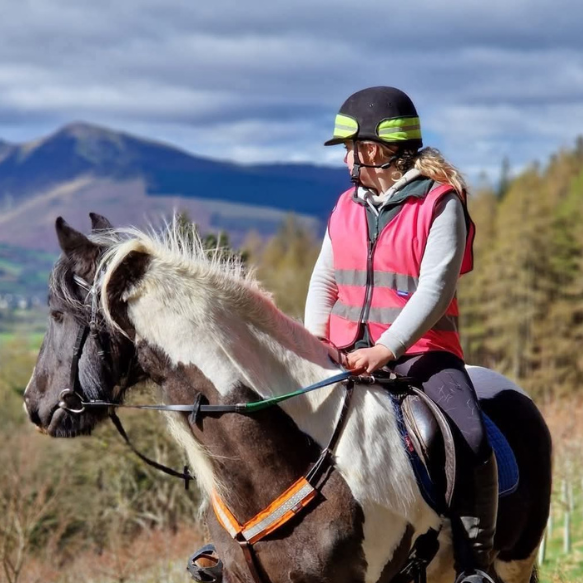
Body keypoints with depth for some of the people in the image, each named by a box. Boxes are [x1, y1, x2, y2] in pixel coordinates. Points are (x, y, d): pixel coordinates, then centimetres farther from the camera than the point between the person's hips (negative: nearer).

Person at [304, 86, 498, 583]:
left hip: (419, 350, -5)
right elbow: (324, 282, 20)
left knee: (471, 441, -27)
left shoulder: (440, 203, -5)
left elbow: (436, 287, -15)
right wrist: (313, 341, 1)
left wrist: (386, 349, -26)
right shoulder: (347, 207, 13)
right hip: (346, 355, 5)